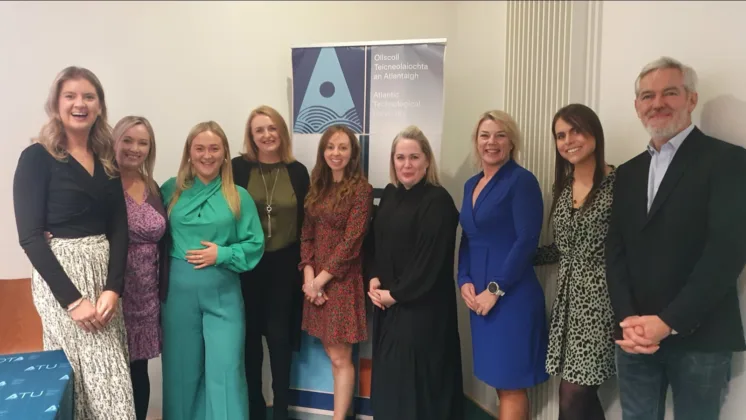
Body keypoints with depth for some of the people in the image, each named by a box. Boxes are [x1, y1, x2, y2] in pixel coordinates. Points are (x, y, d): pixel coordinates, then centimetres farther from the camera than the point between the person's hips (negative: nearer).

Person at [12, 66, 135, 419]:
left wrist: (113, 288, -8)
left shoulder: (107, 161, 9)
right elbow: (30, 236, -11)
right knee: (102, 380, -5)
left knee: (112, 376, 7)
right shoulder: (37, 158, -5)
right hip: (60, 275, -5)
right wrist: (73, 299, -16)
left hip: (104, 273, 5)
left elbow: (119, 228, 6)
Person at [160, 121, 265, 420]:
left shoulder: (238, 197, 1)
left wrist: (222, 254, -13)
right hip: (179, 291, 2)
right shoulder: (171, 190, 5)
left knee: (225, 370, 0)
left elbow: (255, 245, 0)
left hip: (223, 293, -1)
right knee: (182, 368, 13)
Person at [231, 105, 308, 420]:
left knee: (279, 333, 6)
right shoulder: (238, 167, -3)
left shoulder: (297, 171, 1)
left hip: (284, 264, 0)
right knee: (251, 333, 10)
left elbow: (305, 221, 4)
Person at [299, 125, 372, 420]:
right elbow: (307, 235, 7)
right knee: (331, 352, 13)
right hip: (316, 279, 6)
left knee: (340, 357, 1)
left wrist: (321, 278, -13)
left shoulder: (361, 190, -9)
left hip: (343, 280, -6)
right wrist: (308, 274, -6)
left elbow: (351, 242, -14)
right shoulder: (317, 188, 9)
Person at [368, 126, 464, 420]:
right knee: (388, 372, 16)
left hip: (421, 305, -7)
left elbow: (431, 259, -17)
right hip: (386, 301, 7)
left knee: (415, 376, 3)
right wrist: (374, 279, -1)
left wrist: (396, 294, -12)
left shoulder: (438, 200, -14)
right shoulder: (390, 194, 8)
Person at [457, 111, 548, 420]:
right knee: (498, 378, 14)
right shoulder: (471, 184, 13)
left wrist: (495, 289, -15)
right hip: (479, 295, 7)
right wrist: (464, 281, 0)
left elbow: (527, 241, -15)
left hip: (512, 295, -7)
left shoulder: (521, 180, -8)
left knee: (511, 382, 2)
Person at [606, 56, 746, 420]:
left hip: (699, 339, -4)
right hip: (636, 336, 5)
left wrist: (668, 322, -18)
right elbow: (615, 250, 5)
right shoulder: (628, 172, 11)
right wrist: (628, 319, -9)